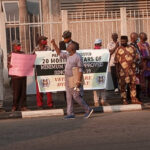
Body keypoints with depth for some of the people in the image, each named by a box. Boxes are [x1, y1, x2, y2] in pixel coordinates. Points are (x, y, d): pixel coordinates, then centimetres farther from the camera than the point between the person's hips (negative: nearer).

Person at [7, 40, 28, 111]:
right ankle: (15, 107, 8)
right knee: (16, 92, -3)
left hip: (23, 75, 5)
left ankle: (23, 106, 10)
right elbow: (9, 65, -5)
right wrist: (9, 66, -27)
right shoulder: (10, 55, -2)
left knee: (23, 91, 5)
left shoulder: (22, 53, 13)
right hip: (15, 76, -5)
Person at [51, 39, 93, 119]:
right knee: (69, 97, 7)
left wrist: (78, 81, -25)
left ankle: (88, 110, 2)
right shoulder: (68, 55, 10)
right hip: (68, 80, 9)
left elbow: (80, 70, -19)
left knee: (76, 96, -9)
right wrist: (54, 44, 15)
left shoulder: (78, 57, -16)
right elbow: (59, 53, 24)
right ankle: (70, 114, 9)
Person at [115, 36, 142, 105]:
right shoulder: (119, 50, 1)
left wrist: (135, 68, 8)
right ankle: (124, 100, 8)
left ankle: (134, 99, 12)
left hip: (132, 70, 3)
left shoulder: (132, 48, 10)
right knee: (122, 85, 0)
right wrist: (117, 71, -4)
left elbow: (135, 58, 14)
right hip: (123, 70, -3)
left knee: (133, 84, 5)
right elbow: (116, 62, 1)